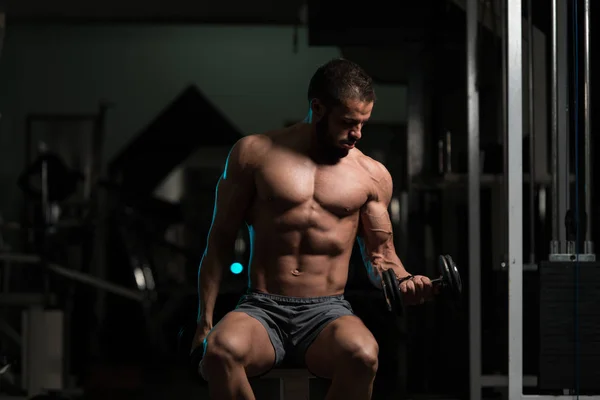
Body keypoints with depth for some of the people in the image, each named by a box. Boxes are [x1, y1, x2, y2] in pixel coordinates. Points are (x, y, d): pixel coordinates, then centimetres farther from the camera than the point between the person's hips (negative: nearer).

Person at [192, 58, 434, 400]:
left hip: (327, 312, 1)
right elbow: (221, 240, 9)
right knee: (222, 349, -37)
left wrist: (405, 280, -7)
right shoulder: (255, 153, 5)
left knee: (363, 354, -37)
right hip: (261, 309, -1)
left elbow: (380, 255, 17)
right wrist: (204, 320, 2)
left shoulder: (372, 175, 10)